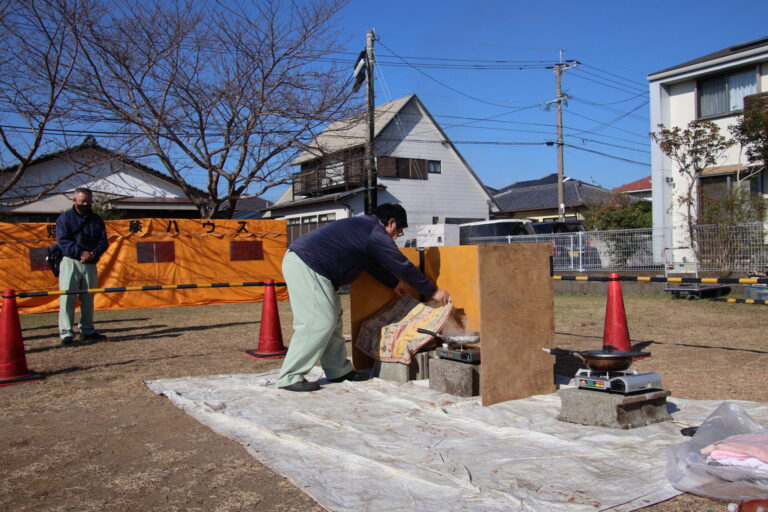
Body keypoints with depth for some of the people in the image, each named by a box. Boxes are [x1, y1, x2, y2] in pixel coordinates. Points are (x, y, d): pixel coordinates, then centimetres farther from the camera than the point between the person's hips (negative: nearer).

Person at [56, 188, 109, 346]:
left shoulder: (97, 220, 14)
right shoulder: (64, 218, 3)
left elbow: (103, 241, 6)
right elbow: (62, 241, -8)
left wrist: (93, 253, -14)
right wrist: (80, 253, -20)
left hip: (90, 264, 4)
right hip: (70, 262, -4)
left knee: (88, 298, 9)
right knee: (67, 297, -7)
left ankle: (87, 331, 18)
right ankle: (66, 333, -6)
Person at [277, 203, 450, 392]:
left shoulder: (365, 226, 20)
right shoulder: (376, 235, -10)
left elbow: (372, 263, 34)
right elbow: (404, 267, -7)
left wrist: (394, 283, 42)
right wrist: (434, 292, 2)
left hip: (299, 260, 11)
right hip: (305, 265, -11)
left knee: (333, 317, 13)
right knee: (320, 321, -12)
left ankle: (338, 370, 19)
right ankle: (290, 377, -7)